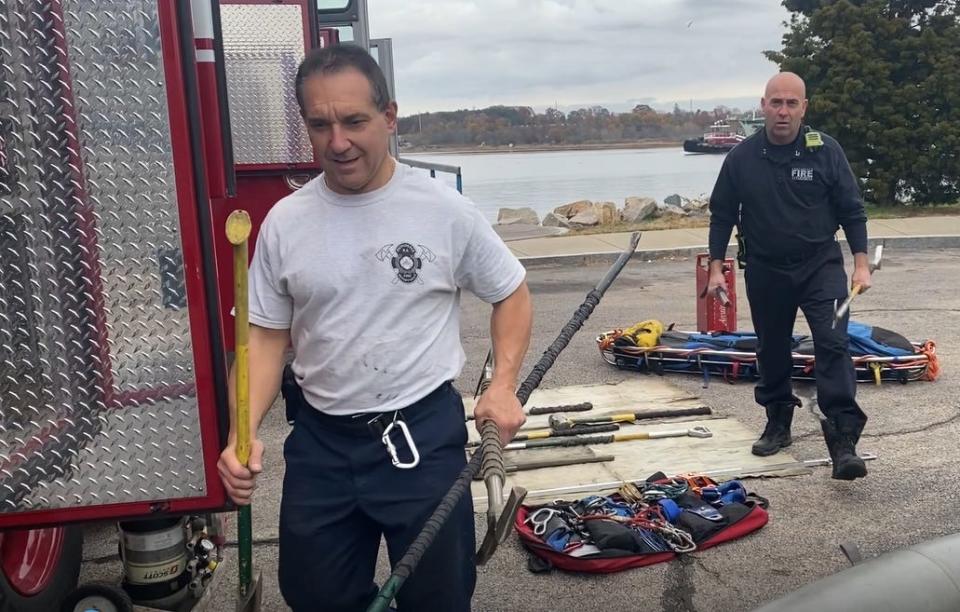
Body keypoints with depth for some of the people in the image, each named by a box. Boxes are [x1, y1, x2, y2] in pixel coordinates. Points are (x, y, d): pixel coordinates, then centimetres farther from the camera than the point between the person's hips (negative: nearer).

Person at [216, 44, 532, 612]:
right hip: (319, 438, 3)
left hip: (425, 432, -2)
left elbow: (512, 294, 3)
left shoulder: (445, 209, -9)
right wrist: (243, 434, -12)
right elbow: (267, 336, 2)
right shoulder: (285, 222, -3)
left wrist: (504, 385, -10)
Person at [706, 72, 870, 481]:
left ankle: (843, 443, -13)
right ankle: (778, 425, 31)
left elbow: (852, 210, 1)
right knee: (772, 351, 12)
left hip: (820, 265, -2)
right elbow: (721, 215, 6)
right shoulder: (741, 158, -2)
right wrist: (716, 267, 1)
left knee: (833, 345, -14)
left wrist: (861, 263, -4)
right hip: (765, 271, 2)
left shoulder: (826, 151, -4)